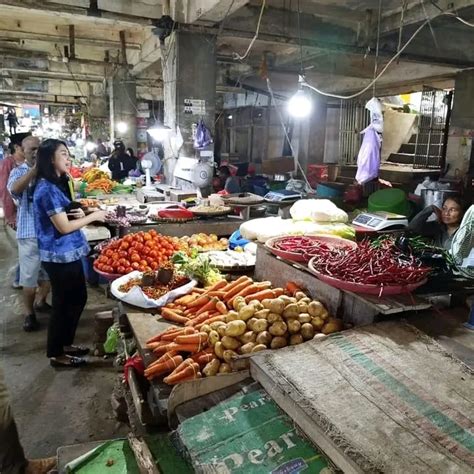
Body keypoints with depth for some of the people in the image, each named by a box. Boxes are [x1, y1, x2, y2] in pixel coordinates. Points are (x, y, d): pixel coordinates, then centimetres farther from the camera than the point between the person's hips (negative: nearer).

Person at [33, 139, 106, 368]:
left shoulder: (57, 184, 11)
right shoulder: (47, 189, -20)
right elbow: (63, 227, -22)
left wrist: (77, 213, 0)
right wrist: (93, 216, -13)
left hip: (69, 252, 10)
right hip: (59, 256, -10)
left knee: (78, 298, 19)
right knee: (63, 303, 4)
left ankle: (66, 344, 35)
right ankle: (56, 354, 22)